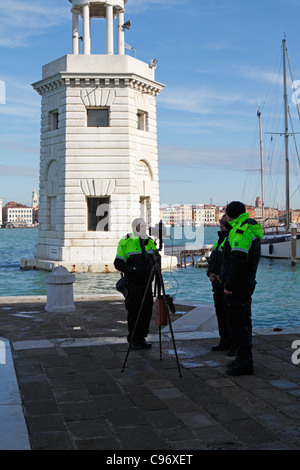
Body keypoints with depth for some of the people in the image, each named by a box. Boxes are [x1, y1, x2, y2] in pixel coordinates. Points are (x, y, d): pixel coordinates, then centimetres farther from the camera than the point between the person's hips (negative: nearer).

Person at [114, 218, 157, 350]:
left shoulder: (150, 242, 12)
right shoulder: (126, 243, -6)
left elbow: (154, 260, 23)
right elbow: (118, 263, -8)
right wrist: (131, 269, -19)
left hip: (147, 283, 5)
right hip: (132, 284, -5)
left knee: (147, 310, 6)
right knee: (134, 311, 0)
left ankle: (142, 338, 18)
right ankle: (133, 339, 12)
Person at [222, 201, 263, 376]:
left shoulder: (240, 232, -18)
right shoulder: (251, 229, 15)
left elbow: (238, 261, -25)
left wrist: (229, 285, -21)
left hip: (237, 286, -11)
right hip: (248, 283, 11)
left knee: (236, 323, -7)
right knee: (243, 321, 17)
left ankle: (245, 363, -4)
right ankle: (244, 359, 26)